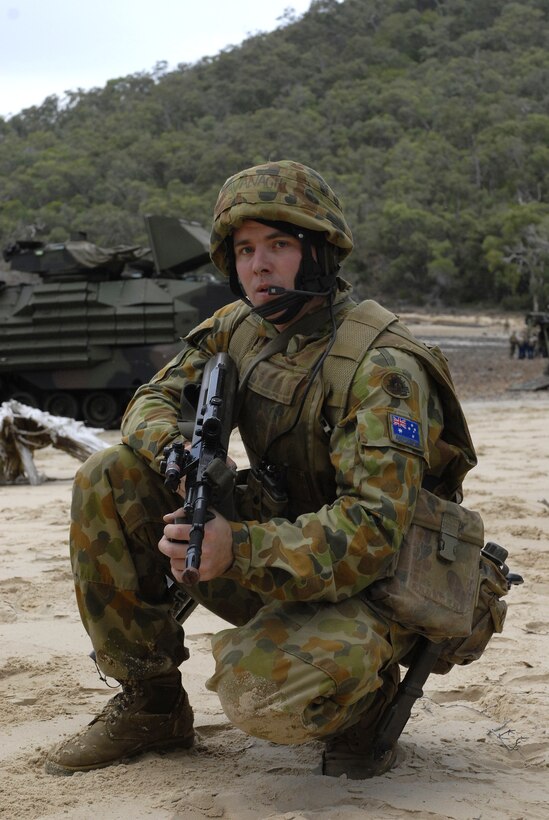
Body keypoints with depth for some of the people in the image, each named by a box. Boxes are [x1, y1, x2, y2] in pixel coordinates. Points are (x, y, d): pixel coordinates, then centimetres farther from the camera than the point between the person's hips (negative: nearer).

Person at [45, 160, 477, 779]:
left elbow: (373, 530, -31)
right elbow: (154, 400, 6)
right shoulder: (238, 328, 1)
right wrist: (177, 452, -20)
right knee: (108, 482, -9)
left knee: (263, 693, -37)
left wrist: (239, 550, -45)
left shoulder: (381, 367, -23)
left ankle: (361, 688, 1)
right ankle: (149, 702, 2)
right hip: (278, 545, 7)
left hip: (367, 584, -7)